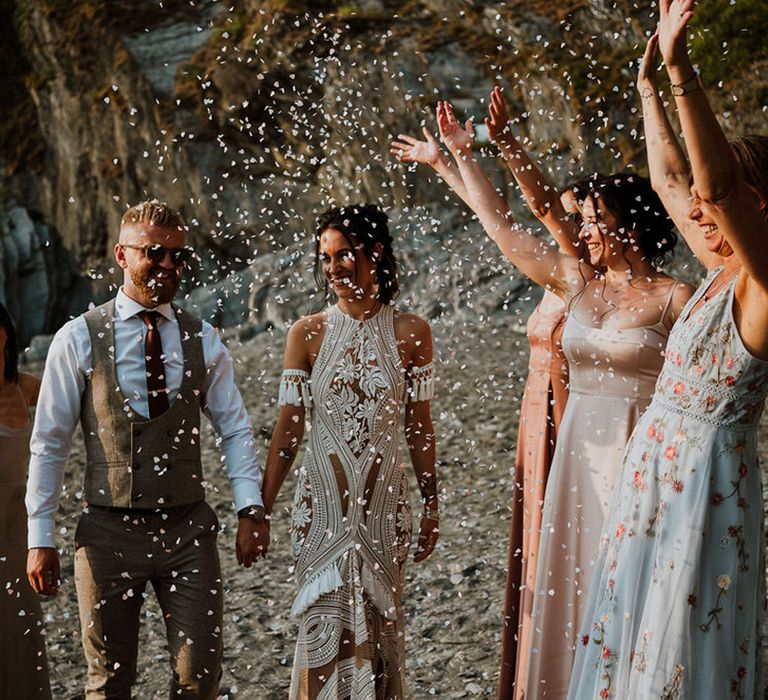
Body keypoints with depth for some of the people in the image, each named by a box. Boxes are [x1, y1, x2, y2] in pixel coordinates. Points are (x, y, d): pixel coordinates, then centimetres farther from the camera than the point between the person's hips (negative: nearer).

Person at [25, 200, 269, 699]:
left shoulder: (204, 341, 4)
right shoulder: (79, 339, -3)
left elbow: (235, 429, 8)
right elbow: (49, 443, 0)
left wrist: (251, 508, -7)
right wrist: (41, 537, -2)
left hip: (188, 529, 2)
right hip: (108, 531, -2)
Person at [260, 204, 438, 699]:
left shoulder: (410, 333, 0)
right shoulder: (308, 334, -1)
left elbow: (420, 428, 5)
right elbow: (288, 431, 1)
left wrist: (432, 508, 6)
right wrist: (260, 512, -2)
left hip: (384, 505, 1)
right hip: (323, 505, 0)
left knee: (380, 626, 8)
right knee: (325, 628, 0)